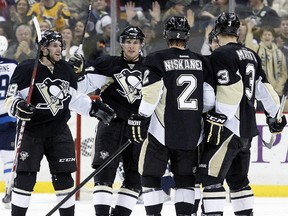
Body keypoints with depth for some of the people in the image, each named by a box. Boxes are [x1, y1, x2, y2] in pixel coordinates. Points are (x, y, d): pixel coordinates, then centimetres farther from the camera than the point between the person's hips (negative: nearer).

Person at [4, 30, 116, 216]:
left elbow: (74, 98, 18)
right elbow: (10, 98, -10)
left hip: (59, 130, 4)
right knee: (26, 177, -8)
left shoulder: (66, 69, 7)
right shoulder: (26, 69, -10)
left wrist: (93, 108, 9)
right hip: (32, 131, -4)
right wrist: (18, 107, -30)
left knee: (63, 176, 5)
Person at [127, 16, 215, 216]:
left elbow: (150, 94, -16)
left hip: (163, 130, -4)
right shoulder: (200, 62, 5)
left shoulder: (157, 60, -8)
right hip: (191, 133, 4)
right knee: (185, 177, 15)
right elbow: (210, 98, 6)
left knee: (151, 175, 6)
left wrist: (139, 119, -10)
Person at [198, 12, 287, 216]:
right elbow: (264, 88, 18)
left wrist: (217, 120, -23)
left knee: (210, 175, -8)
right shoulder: (251, 55, 13)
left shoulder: (221, 55, -11)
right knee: (238, 178, 18)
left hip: (229, 128, -8)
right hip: (247, 128, 8)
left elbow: (231, 90, -21)